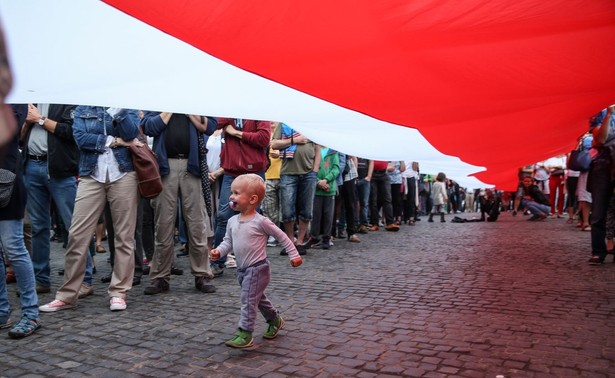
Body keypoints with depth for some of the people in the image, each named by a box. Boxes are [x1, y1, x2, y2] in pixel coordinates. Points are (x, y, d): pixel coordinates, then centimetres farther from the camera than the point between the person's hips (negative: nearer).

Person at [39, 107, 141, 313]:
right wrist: (113, 141, -5)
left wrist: (117, 107, -13)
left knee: (124, 235, 0)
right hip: (91, 176, 1)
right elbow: (80, 138, -3)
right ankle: (67, 295, 8)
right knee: (77, 235, -3)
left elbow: (131, 132, -9)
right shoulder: (83, 109, 14)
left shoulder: (128, 107, 11)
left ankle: (118, 292, 9)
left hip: (123, 174, -1)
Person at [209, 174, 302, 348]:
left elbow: (281, 236, -8)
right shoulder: (232, 221, 3)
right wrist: (218, 251, -12)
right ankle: (275, 320, 42)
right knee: (258, 298, 22)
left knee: (248, 300, -11)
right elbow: (228, 241, 9)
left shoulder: (260, 221, -16)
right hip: (242, 269, 8)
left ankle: (245, 334, -4)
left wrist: (294, 255, -8)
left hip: (257, 269, -8)